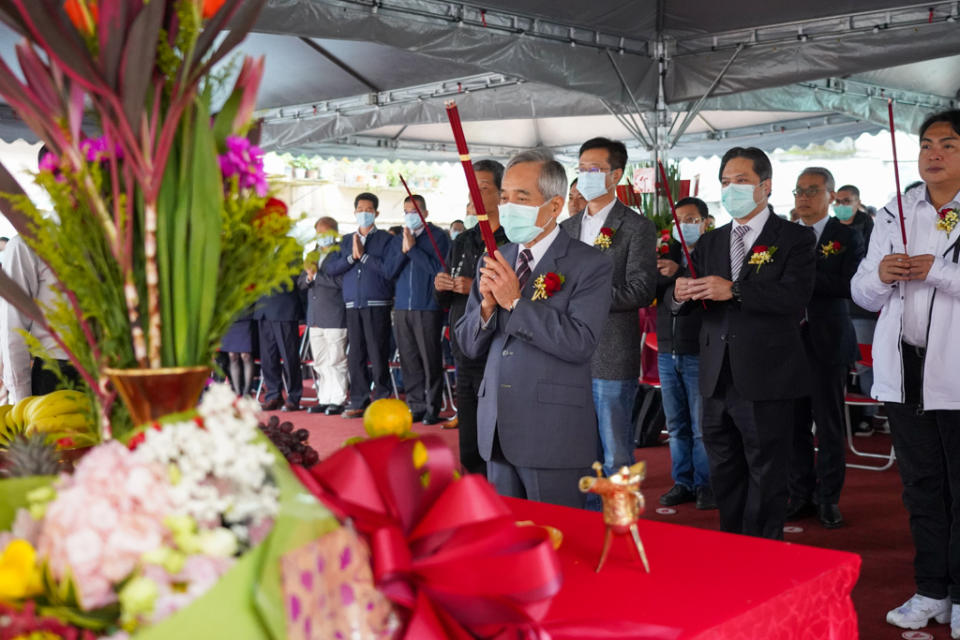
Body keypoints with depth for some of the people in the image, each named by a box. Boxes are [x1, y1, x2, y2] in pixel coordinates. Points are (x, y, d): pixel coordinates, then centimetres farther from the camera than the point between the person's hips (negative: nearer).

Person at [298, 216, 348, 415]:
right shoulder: (313, 255, 18)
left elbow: (341, 282, -16)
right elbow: (300, 283, 17)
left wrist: (317, 275, -13)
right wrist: (308, 278, -4)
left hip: (334, 317, -7)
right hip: (315, 317, 7)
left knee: (336, 361, -4)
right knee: (319, 363, 10)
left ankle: (338, 400, 2)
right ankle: (324, 399, 17)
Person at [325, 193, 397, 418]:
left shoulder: (386, 239, 4)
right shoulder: (346, 240, 18)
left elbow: (389, 270, -10)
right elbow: (330, 268, 8)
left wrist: (363, 255, -8)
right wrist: (352, 257, -5)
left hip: (377, 304, -4)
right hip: (353, 304, 4)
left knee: (378, 355, -4)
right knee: (355, 355, 5)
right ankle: (358, 402, 11)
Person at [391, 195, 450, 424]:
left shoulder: (437, 236, -1)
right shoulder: (397, 241, 16)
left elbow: (437, 267, -13)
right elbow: (390, 270, 7)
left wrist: (413, 248, -11)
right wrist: (403, 250, -7)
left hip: (428, 308, -5)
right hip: (402, 307, 5)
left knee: (430, 360, -3)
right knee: (409, 360, 7)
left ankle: (433, 408, 4)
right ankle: (416, 406, 14)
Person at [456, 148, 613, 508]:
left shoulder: (590, 265, -7)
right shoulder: (494, 262, 11)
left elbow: (580, 343, -19)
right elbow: (469, 346, 11)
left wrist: (515, 302, -18)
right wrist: (487, 305, -9)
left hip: (553, 436, -5)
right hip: (497, 431, 6)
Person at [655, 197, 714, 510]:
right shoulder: (667, 253, 10)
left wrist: (679, 273, -29)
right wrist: (653, 270, -12)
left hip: (698, 354, -5)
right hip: (668, 352, 6)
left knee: (702, 426, 0)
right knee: (676, 425, 13)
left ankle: (705, 485, 12)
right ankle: (683, 482, 23)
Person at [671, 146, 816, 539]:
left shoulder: (794, 238, -1)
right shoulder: (710, 243, 15)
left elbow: (795, 297, -17)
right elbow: (683, 304, 10)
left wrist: (734, 291, -25)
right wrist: (681, 294, -14)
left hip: (765, 379, -5)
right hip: (717, 379, 5)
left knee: (765, 479, 3)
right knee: (724, 476, 15)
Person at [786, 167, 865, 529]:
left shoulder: (847, 237, 0)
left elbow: (851, 285, -14)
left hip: (827, 341, -3)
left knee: (829, 424, 4)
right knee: (795, 422, 8)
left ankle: (828, 499, 14)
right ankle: (800, 495, 19)